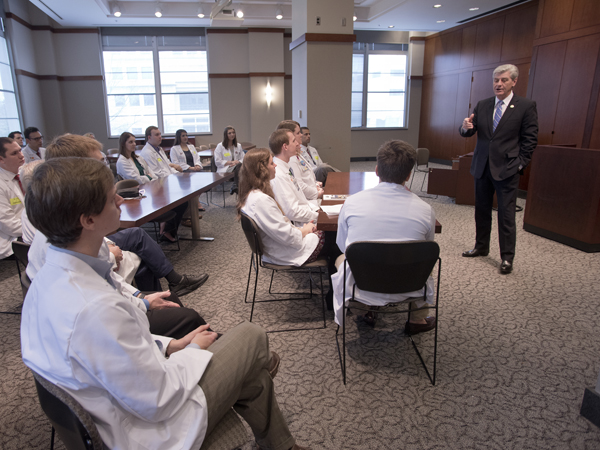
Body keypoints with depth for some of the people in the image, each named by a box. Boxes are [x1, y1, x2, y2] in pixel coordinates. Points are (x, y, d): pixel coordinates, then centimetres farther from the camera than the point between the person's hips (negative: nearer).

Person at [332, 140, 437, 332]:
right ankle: (417, 320, 45)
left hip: (361, 288, 0)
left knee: (341, 259, 32)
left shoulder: (352, 202, -14)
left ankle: (367, 311, 42)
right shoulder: (425, 210, -14)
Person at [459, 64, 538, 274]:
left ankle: (507, 258, 8)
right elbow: (468, 132, 6)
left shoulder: (526, 106, -3)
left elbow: (530, 140, -2)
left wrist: (520, 164, -8)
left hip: (506, 169, -4)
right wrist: (465, 127, -17)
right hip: (482, 167, 5)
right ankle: (481, 247, 29)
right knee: (481, 210, 14)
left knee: (506, 215, -2)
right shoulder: (482, 105, 8)